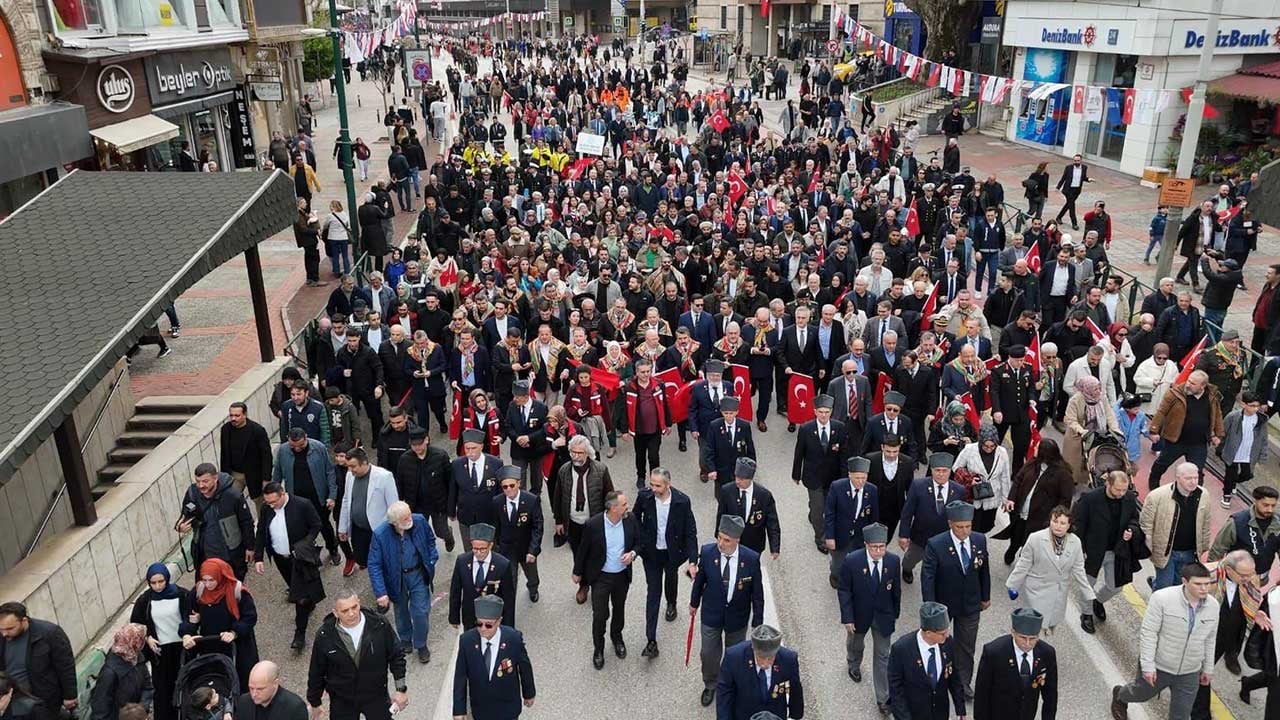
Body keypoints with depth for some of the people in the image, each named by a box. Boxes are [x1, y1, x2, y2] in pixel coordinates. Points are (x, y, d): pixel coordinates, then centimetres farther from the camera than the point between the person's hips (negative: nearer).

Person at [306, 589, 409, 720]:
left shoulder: (380, 625, -19)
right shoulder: (325, 636, -18)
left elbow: (396, 656, -7)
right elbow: (316, 672, -3)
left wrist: (401, 689, -6)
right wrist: (314, 703, 7)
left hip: (377, 697, 0)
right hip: (342, 702, 0)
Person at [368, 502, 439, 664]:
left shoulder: (420, 521, -21)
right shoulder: (380, 535, -28)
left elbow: (430, 539, 1)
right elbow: (374, 565, -21)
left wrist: (432, 561, -1)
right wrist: (380, 592, -25)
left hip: (418, 574, 1)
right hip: (396, 578, -1)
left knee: (421, 612, 4)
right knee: (401, 611, 22)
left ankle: (421, 645, 30)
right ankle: (405, 640, 49)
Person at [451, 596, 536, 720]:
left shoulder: (514, 639, -23)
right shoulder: (466, 641, -20)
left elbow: (525, 667, -7)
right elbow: (460, 677, -11)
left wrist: (529, 693, 6)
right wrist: (459, 710, -11)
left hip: (507, 707, -1)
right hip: (480, 708, 1)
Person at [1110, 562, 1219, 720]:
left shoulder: (1213, 605, -8)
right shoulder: (1162, 598, -25)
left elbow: (1209, 639, 7)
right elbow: (1148, 633, -20)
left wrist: (1208, 668, 13)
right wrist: (1148, 665, -20)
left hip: (1189, 673, 3)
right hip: (1158, 666, -3)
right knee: (1141, 694, 23)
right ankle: (1119, 695, 56)